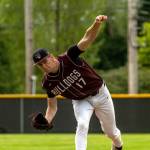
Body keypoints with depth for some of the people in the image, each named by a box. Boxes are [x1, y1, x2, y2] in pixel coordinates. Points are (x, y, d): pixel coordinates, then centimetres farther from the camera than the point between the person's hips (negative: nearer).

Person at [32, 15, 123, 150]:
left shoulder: (69, 58, -31)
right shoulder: (48, 83, -17)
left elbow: (87, 38, -43)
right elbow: (52, 106, -7)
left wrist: (96, 24, -62)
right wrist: (46, 121, -28)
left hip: (100, 94, -1)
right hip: (80, 101, 1)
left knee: (110, 131, 16)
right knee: (82, 124, -28)